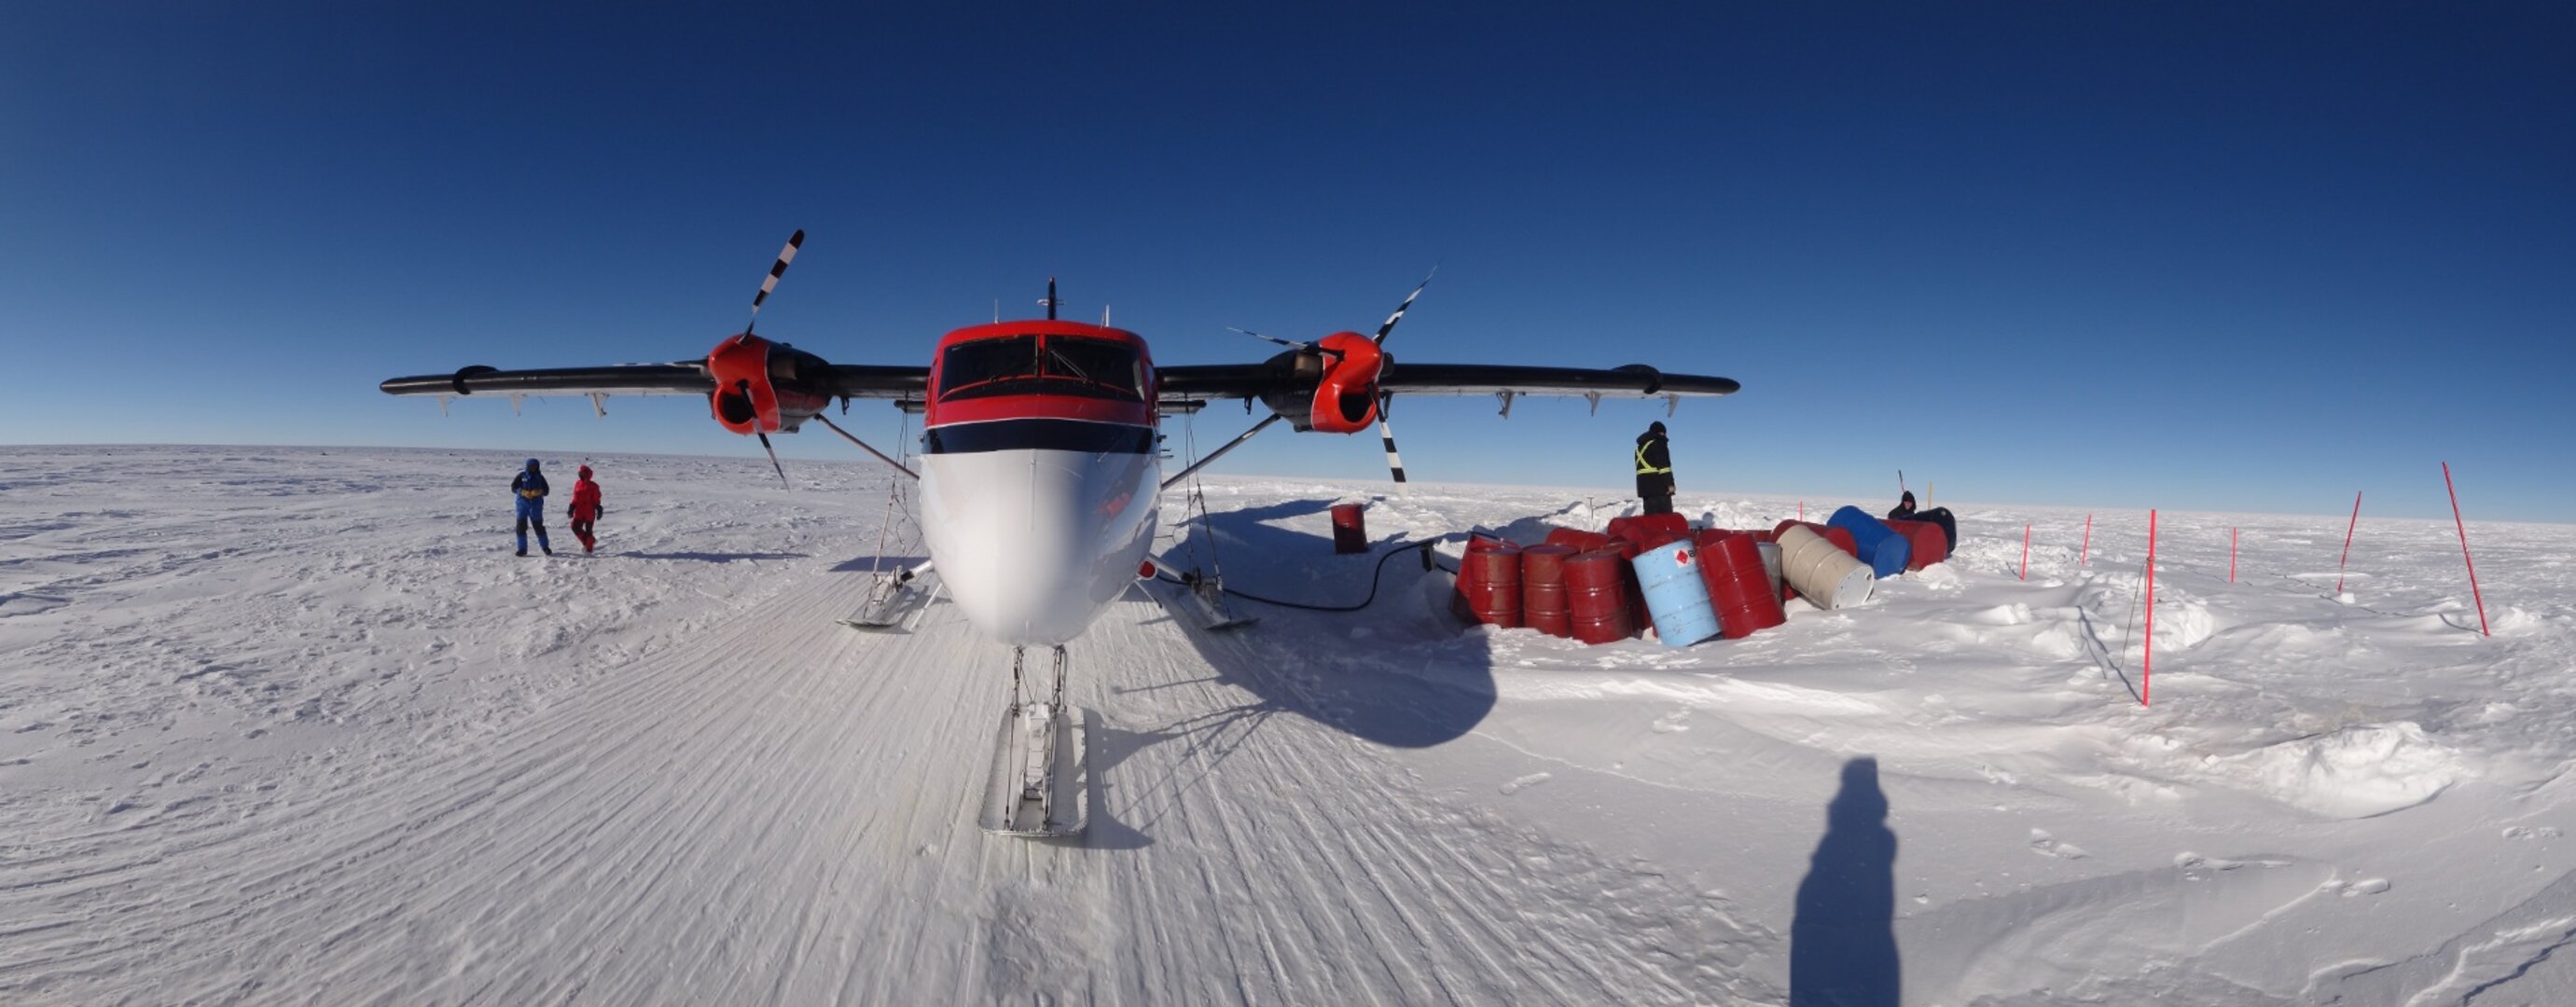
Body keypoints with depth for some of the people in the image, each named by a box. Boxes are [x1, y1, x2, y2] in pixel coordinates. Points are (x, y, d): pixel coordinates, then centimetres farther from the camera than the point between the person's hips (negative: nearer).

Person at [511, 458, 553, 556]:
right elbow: (513, 487, -2)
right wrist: (523, 492, -19)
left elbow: (546, 490, 3)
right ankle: (522, 549, 4)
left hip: (536, 505, 0)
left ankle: (545, 547, 18)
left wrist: (539, 492, -19)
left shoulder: (540, 477, 6)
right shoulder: (521, 476, 3)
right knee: (521, 526, -4)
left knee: (538, 525, 3)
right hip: (523, 504, 0)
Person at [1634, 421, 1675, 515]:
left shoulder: (1641, 446, 21)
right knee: (1665, 515, -10)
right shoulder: (1658, 443, -6)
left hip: (1644, 484, 8)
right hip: (1658, 485, -8)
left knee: (1650, 514, 9)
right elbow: (1664, 465, -15)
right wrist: (1670, 483, -16)